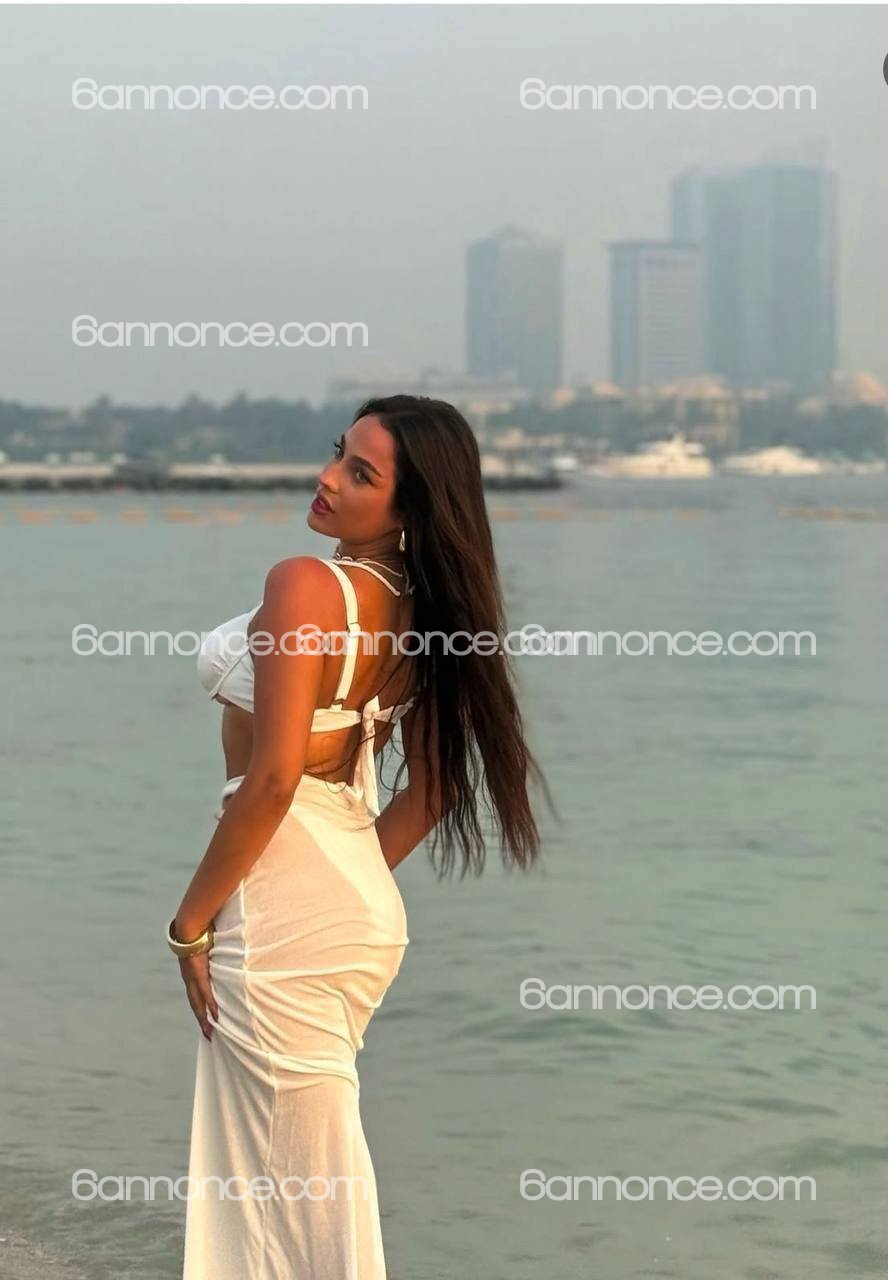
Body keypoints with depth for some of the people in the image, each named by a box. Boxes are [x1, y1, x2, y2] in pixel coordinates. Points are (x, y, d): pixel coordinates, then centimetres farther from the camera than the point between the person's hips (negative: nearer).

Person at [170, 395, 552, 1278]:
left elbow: (272, 780, -22)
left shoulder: (305, 584, -17)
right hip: (361, 900, 9)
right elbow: (433, 788, 12)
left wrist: (191, 923, -13)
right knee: (312, 1164, 20)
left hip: (284, 906, -9)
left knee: (298, 1184, 2)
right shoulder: (420, 610, 7)